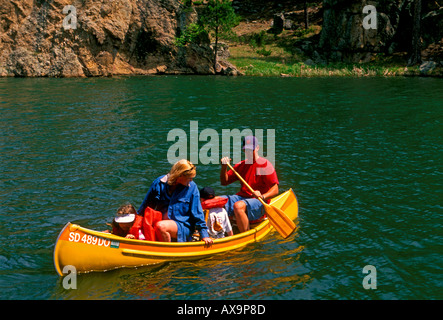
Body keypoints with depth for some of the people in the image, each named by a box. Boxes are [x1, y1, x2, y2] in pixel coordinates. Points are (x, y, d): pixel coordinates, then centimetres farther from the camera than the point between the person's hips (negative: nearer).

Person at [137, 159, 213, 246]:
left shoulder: (192, 187, -3)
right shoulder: (159, 183, 0)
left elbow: (197, 214, 1)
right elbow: (146, 206, 14)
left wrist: (205, 235, -3)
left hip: (183, 227, -3)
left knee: (161, 226, -31)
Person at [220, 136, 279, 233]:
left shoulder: (265, 165, -5)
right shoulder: (241, 165, 15)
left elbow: (275, 190, -11)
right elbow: (224, 182, 15)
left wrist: (262, 196, -29)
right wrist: (224, 167, -2)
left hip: (258, 203, -6)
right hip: (241, 197, 6)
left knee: (238, 206, -37)